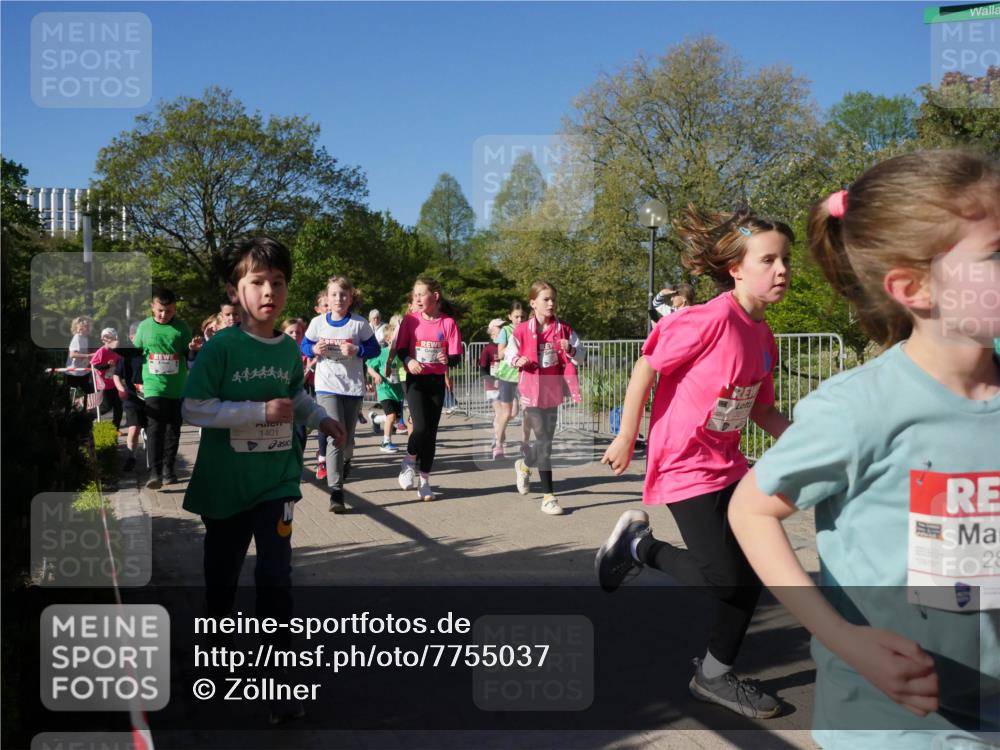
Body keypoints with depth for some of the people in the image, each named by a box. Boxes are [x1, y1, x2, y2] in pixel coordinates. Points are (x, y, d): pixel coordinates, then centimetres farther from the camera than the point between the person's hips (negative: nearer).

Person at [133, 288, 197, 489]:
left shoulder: (181, 327, 2)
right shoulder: (144, 326, 4)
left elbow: (189, 356, 9)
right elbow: (135, 353, 17)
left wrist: (193, 350, -10)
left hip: (178, 388, 1)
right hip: (154, 387, -1)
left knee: (173, 430, 9)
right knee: (155, 429, -9)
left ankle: (169, 469, 21)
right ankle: (156, 472, -10)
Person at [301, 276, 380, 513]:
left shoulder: (360, 324, -1)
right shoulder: (318, 323, 2)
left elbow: (374, 349, 3)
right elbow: (304, 346, 13)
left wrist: (357, 350, -16)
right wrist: (314, 349, -9)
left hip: (353, 387, 1)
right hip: (326, 387, -1)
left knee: (347, 438, 12)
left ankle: (345, 460, 49)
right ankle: (336, 492, -12)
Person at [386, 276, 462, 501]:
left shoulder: (448, 322, -3)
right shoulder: (410, 320, -1)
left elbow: (457, 356, -3)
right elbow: (401, 349, 4)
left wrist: (447, 359, -25)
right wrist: (409, 361, -16)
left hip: (437, 381, 1)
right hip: (415, 380, -1)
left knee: (431, 432, 5)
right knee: (421, 427, -17)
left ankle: (424, 480, 18)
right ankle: (409, 462, 14)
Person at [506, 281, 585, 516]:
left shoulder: (564, 329, 3)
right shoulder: (522, 330, -6)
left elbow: (580, 357, 5)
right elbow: (508, 354, 3)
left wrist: (570, 350, -16)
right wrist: (518, 361, -19)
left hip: (553, 392, 4)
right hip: (531, 391, -4)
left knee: (546, 440, 12)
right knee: (544, 441, -7)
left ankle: (524, 465, 44)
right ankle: (548, 496, 1)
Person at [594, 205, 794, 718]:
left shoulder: (763, 337, 5)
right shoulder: (712, 318, -21)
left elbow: (761, 409, 14)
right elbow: (646, 367, -16)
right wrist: (626, 438, -12)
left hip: (726, 464, 9)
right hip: (683, 464, -9)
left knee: (753, 570, 9)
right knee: (724, 580, -9)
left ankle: (714, 675, 25)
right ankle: (638, 543, 15)